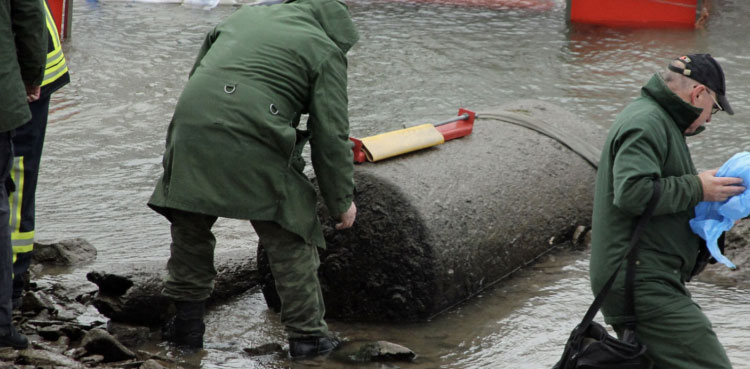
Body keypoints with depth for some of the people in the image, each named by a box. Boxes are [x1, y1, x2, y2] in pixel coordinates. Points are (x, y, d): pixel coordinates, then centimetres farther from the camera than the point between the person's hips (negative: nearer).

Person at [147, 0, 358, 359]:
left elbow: (196, 73, 29)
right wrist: (342, 200, 15)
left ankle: (187, 323, 29)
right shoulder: (324, 50, 10)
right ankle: (307, 334, 15)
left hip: (190, 130, 5)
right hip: (253, 148, -5)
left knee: (190, 229, 23)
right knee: (290, 241, 9)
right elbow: (331, 135, 6)